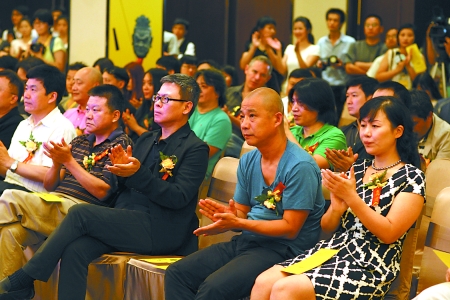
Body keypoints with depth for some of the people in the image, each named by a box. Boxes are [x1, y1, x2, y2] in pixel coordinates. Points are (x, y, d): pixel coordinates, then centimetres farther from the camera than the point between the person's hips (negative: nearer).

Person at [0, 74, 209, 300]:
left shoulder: (195, 149, 0)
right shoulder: (146, 140, 21)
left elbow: (179, 198, -13)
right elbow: (118, 189, 19)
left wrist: (137, 173, -22)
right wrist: (122, 168, -4)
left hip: (160, 230, -6)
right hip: (124, 222, 6)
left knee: (80, 213, -23)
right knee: (75, 250, -24)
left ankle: (22, 281, -16)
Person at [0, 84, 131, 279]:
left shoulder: (121, 144, 3)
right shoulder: (79, 142, 24)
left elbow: (102, 192, -10)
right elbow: (49, 186, 21)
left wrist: (69, 161, -11)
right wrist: (57, 163, 0)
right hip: (54, 203, 7)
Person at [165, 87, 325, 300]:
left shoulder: (299, 166, -15)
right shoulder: (248, 162, 10)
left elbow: (290, 228, -16)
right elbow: (242, 214, 14)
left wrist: (238, 224, -22)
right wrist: (228, 216, -11)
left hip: (281, 249, -8)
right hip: (246, 241, 8)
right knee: (177, 274, -7)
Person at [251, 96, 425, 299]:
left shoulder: (412, 178, -3)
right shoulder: (357, 170, 15)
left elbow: (389, 234, -13)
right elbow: (327, 227, 14)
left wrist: (351, 198, -19)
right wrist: (337, 208, -8)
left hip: (370, 268, -6)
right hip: (331, 250, 6)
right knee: (263, 282, -18)